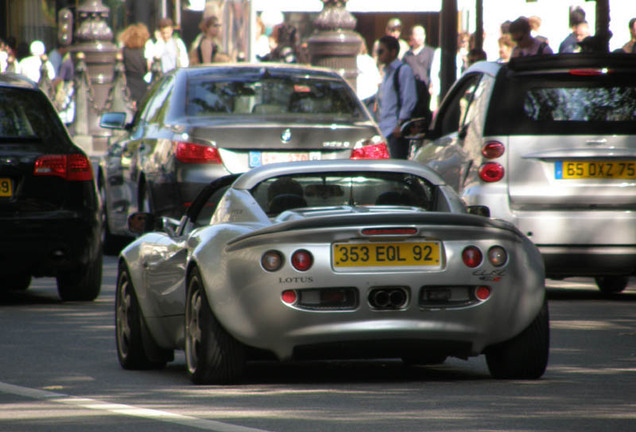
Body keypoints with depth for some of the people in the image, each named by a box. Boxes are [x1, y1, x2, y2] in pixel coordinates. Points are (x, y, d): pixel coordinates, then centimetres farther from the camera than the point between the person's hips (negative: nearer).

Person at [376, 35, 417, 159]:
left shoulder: (404, 70, -6)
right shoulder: (386, 72, 20)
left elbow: (409, 100, -13)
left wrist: (400, 124, -18)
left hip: (396, 131, -8)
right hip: (384, 130, 8)